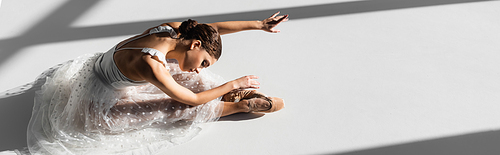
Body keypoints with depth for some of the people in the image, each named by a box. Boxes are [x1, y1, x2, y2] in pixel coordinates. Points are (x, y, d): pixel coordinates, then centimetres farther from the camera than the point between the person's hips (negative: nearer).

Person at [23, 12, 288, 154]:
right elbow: (192, 99, -27)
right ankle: (241, 105, -1)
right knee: (176, 107, -12)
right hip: (99, 106, -8)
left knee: (179, 72, 2)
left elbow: (215, 27, -9)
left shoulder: (169, 30, -18)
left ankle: (230, 95, 6)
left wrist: (259, 24, -7)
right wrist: (234, 83, -18)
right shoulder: (152, 65, -39)